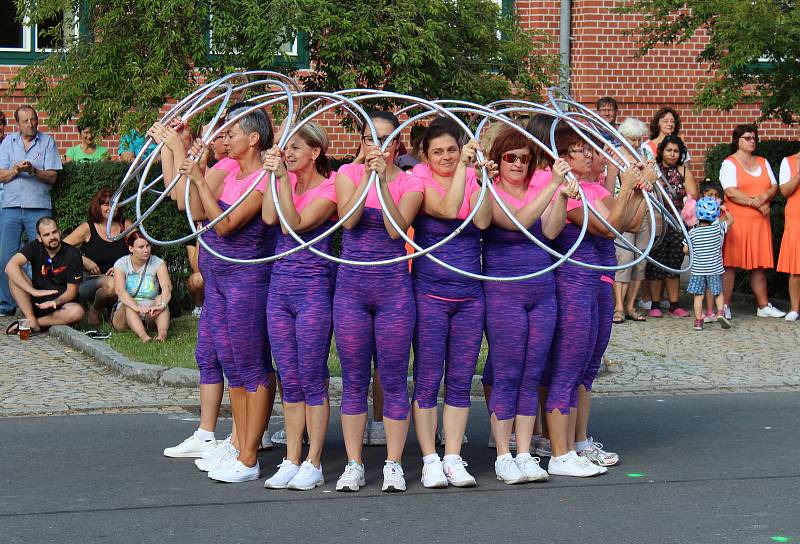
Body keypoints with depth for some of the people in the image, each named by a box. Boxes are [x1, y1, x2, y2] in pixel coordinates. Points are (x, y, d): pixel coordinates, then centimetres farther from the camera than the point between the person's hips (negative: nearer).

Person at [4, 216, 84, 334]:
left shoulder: (72, 255, -9)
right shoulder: (35, 247, -6)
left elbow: (72, 291, -7)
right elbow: (10, 267, -22)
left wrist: (55, 302, -29)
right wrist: (34, 292, -32)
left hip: (59, 304, -1)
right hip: (36, 302, 1)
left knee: (77, 312, -35)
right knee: (15, 274, -20)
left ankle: (30, 324, -23)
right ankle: (31, 320, -25)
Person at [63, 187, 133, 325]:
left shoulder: (125, 225, 5)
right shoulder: (88, 228, -1)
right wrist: (83, 260, -11)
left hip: (121, 279, 3)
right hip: (90, 281, -3)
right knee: (111, 284, -38)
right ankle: (94, 309, -4)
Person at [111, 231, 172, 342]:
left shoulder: (157, 263, -3)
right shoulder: (121, 264, -5)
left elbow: (167, 287, -21)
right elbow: (120, 291, -24)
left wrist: (161, 305, -44)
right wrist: (137, 308, -43)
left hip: (150, 313, 1)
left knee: (160, 299, -27)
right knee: (128, 304, -31)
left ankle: (162, 332, -52)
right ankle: (142, 335, -56)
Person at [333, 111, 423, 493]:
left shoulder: (409, 183, 2)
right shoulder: (348, 173, 5)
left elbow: (397, 228, -13)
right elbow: (348, 219, -12)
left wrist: (383, 179, -17)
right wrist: (367, 175, -15)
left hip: (394, 288, -1)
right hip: (351, 286, 1)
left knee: (394, 379, 2)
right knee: (354, 380, 5)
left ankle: (393, 465, 10)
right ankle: (354, 465, 12)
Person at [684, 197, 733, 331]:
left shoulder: (693, 233, -7)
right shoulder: (718, 229, -6)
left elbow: (685, 250, -5)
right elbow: (730, 219, 9)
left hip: (698, 269, 0)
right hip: (715, 269, 0)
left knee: (698, 295, 5)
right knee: (718, 293, 13)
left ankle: (698, 321, 4)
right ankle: (720, 313, -5)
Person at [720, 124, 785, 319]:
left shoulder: (763, 162, 18)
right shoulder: (729, 163, -1)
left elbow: (774, 187, 11)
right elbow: (731, 193, -13)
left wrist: (764, 197, -11)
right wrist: (756, 204, -14)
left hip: (760, 222, 6)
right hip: (736, 221, -5)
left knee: (759, 265, 7)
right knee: (729, 264, -6)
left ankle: (763, 306, 11)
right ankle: (724, 306, -4)